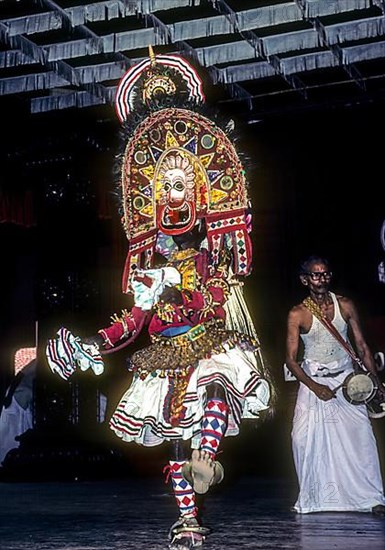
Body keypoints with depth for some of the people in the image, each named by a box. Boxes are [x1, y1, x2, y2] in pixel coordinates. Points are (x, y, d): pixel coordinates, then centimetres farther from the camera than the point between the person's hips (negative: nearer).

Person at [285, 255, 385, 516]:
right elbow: (291, 359, -5)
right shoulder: (298, 314, -6)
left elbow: (362, 347, 6)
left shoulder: (346, 306, 1)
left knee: (360, 436, -9)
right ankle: (311, 499, 7)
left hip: (347, 380, 1)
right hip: (313, 382, -1)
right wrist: (316, 387, -15)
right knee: (306, 439, -8)